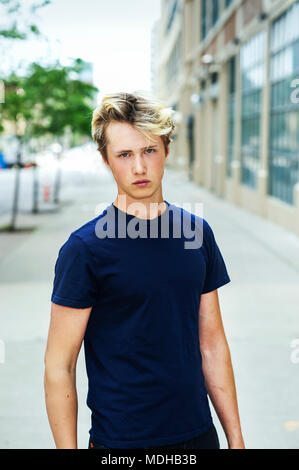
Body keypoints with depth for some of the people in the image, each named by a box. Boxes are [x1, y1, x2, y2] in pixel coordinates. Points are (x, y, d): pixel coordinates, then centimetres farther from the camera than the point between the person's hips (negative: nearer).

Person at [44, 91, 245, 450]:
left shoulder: (197, 232, 1)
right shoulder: (84, 248, -13)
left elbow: (212, 343, 6)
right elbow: (59, 366, -11)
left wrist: (236, 438, 6)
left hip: (198, 432, 4)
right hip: (120, 438, -4)